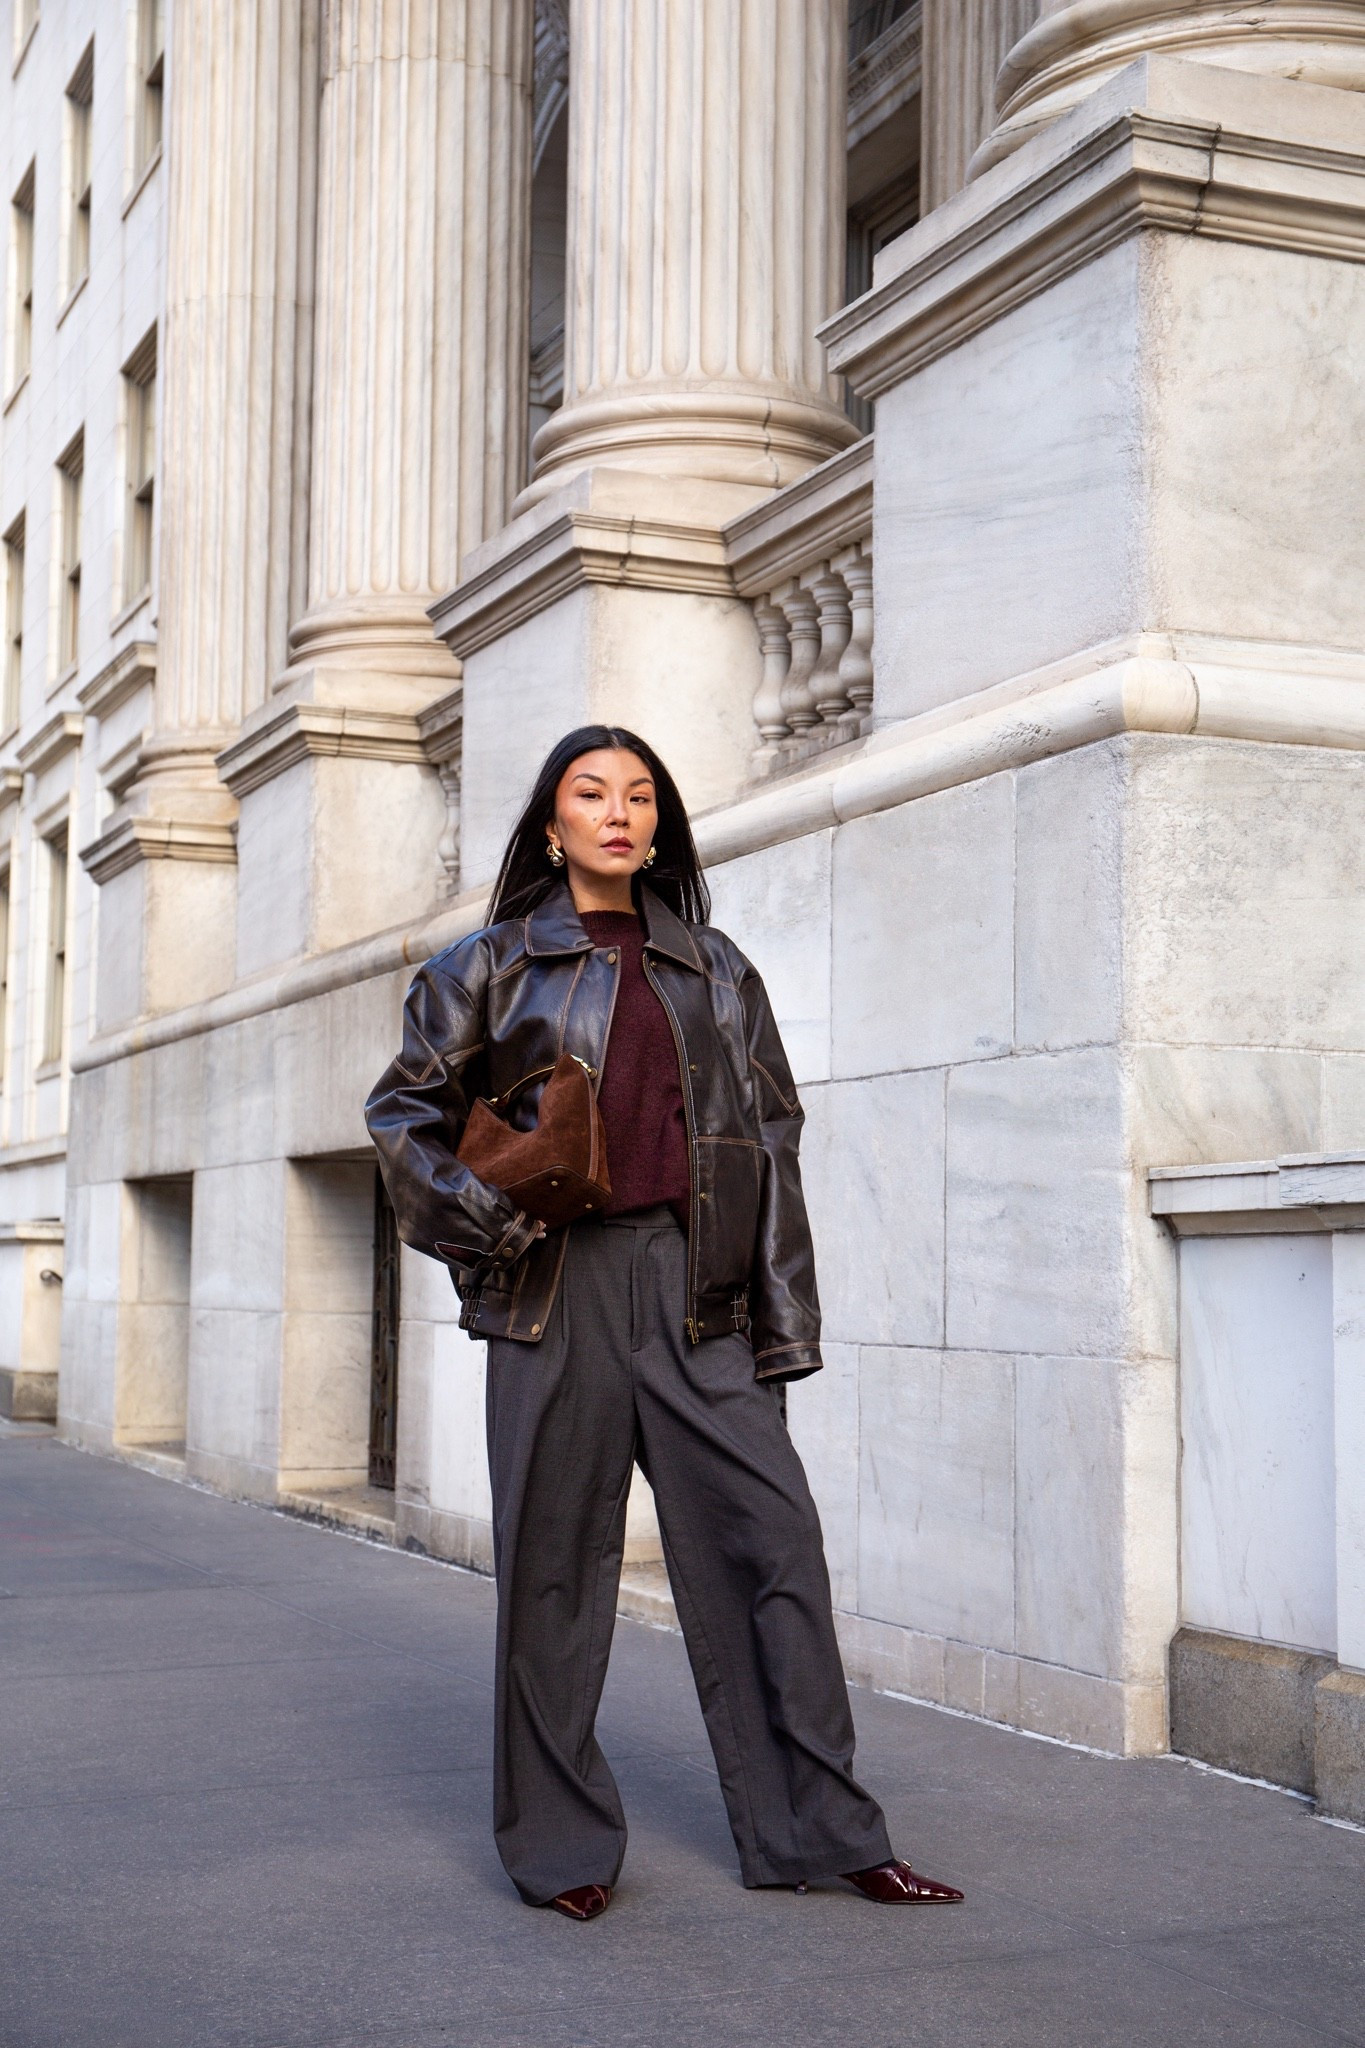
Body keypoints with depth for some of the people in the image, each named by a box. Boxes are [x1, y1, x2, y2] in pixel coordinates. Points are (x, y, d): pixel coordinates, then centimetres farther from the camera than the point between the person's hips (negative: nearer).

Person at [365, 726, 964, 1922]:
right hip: (560, 1284, -2)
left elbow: (770, 1144, 12)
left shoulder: (712, 969, 15)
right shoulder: (497, 966, 9)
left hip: (691, 1287, 2)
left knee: (772, 1532, -4)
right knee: (554, 1553, 1)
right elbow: (405, 1111, 12)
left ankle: (815, 1831, 5)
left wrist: (780, 1321, 5)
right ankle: (560, 1843, 13)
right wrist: (481, 1208, -7)